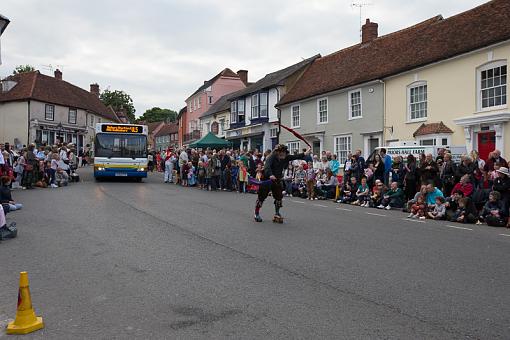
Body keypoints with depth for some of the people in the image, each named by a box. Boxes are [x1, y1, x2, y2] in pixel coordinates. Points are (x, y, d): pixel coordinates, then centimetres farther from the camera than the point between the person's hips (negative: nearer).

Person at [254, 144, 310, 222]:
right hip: (266, 179, -6)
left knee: (279, 197, 3)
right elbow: (267, 166, -38)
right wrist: (270, 175, -55)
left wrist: (305, 154, -15)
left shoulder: (285, 158, -2)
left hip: (277, 180, 6)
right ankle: (256, 214, 21)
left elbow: (295, 157, -2)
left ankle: (277, 214, 18)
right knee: (261, 196, 4)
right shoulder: (271, 157, -22)